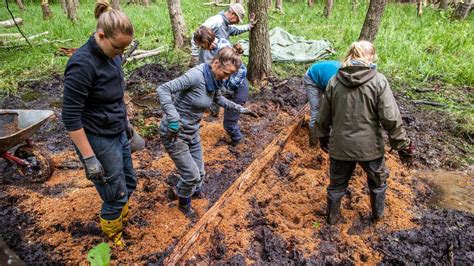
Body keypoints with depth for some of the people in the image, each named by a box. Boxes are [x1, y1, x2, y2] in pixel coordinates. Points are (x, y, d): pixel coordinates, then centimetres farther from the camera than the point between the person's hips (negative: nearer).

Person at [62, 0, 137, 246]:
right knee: (116, 195, 8)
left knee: (129, 183, 21)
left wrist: (126, 122, 22)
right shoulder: (82, 64, -25)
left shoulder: (112, 55, -1)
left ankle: (120, 218, 50)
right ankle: (112, 236, 37)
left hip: (118, 133, 7)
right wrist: (89, 158, -21)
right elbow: (70, 117, -23)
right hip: (99, 140, -7)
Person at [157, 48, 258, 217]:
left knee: (199, 172, 14)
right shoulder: (196, 75, -27)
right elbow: (163, 90, -31)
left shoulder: (214, 80, -1)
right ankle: (183, 204, 29)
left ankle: (196, 193, 44)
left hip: (192, 132, 8)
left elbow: (219, 99, 21)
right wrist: (173, 118, -41)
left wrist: (240, 109, 20)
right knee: (191, 174, -1)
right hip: (174, 133, -7)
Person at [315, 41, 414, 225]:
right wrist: (402, 146, -5)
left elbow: (324, 117, 3)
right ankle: (377, 214, 46)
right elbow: (391, 118, -15)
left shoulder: (335, 81, -4)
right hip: (369, 147, -1)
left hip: (340, 146, 2)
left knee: (337, 184, 22)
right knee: (378, 182, 27)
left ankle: (332, 217, 40)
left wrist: (323, 138, 18)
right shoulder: (378, 80, -12)